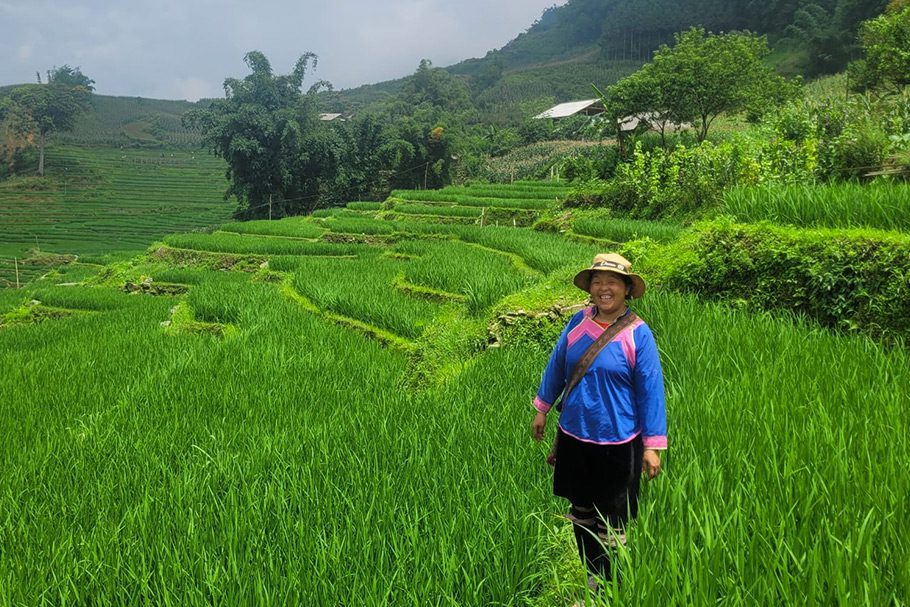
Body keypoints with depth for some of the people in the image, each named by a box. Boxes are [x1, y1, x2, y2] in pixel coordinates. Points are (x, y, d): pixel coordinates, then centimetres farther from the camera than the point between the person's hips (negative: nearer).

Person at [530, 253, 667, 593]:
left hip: (617, 444, -4)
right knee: (581, 515, 17)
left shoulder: (638, 334, -12)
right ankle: (593, 579, 36)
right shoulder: (578, 322, -1)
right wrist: (542, 409, 17)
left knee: (611, 527, 3)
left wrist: (652, 446, -10)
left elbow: (650, 390, -10)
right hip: (574, 437, 5)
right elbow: (557, 366, 11)